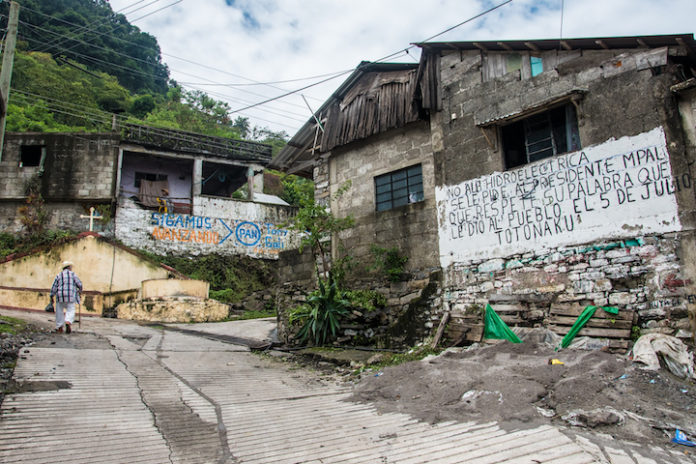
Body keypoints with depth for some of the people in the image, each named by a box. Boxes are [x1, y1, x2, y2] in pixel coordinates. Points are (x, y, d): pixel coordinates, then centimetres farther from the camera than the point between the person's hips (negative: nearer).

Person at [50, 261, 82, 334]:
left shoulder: (59, 275, 7)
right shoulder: (73, 274, 2)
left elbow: (54, 287, 3)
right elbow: (79, 284, -1)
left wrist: (52, 297, 8)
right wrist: (80, 290, 19)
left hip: (60, 296, 2)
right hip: (70, 295, -2)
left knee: (59, 311, 13)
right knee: (70, 311, 2)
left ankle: (59, 327, 14)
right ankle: (68, 322, -24)